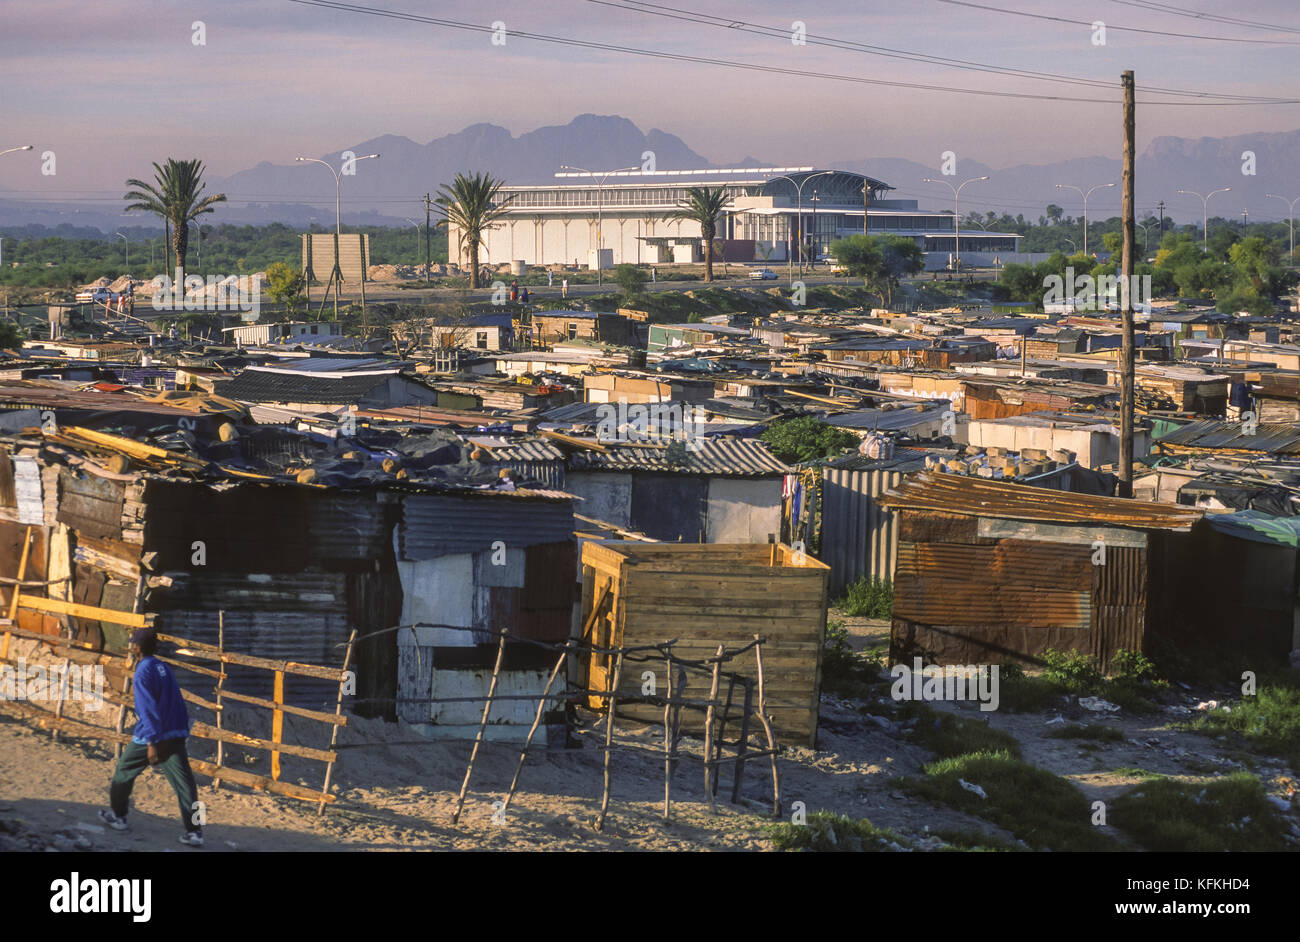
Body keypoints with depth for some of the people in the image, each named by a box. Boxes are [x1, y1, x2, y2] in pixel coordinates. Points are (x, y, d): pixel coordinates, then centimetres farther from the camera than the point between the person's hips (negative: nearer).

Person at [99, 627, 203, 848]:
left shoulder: (143, 673, -12)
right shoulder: (164, 668, 11)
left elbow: (148, 708, -19)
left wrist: (151, 743, -23)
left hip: (150, 738, -6)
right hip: (176, 735, 6)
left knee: (125, 771, 18)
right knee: (184, 782, -1)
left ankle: (117, 815, 32)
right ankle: (195, 831, -9)